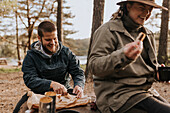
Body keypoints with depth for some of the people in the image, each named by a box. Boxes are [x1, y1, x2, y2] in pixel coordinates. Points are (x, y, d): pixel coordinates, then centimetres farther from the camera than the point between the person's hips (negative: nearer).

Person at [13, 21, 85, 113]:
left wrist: (79, 85, -21)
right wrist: (52, 84, -31)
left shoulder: (66, 52, 6)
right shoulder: (31, 56, -1)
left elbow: (78, 72, 4)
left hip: (65, 92, 2)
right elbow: (30, 79, -13)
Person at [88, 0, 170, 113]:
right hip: (117, 94, -8)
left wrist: (159, 71, 7)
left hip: (147, 90, 8)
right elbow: (94, 67, -16)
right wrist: (123, 56, -32)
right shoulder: (108, 30, -6)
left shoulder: (148, 34, 19)